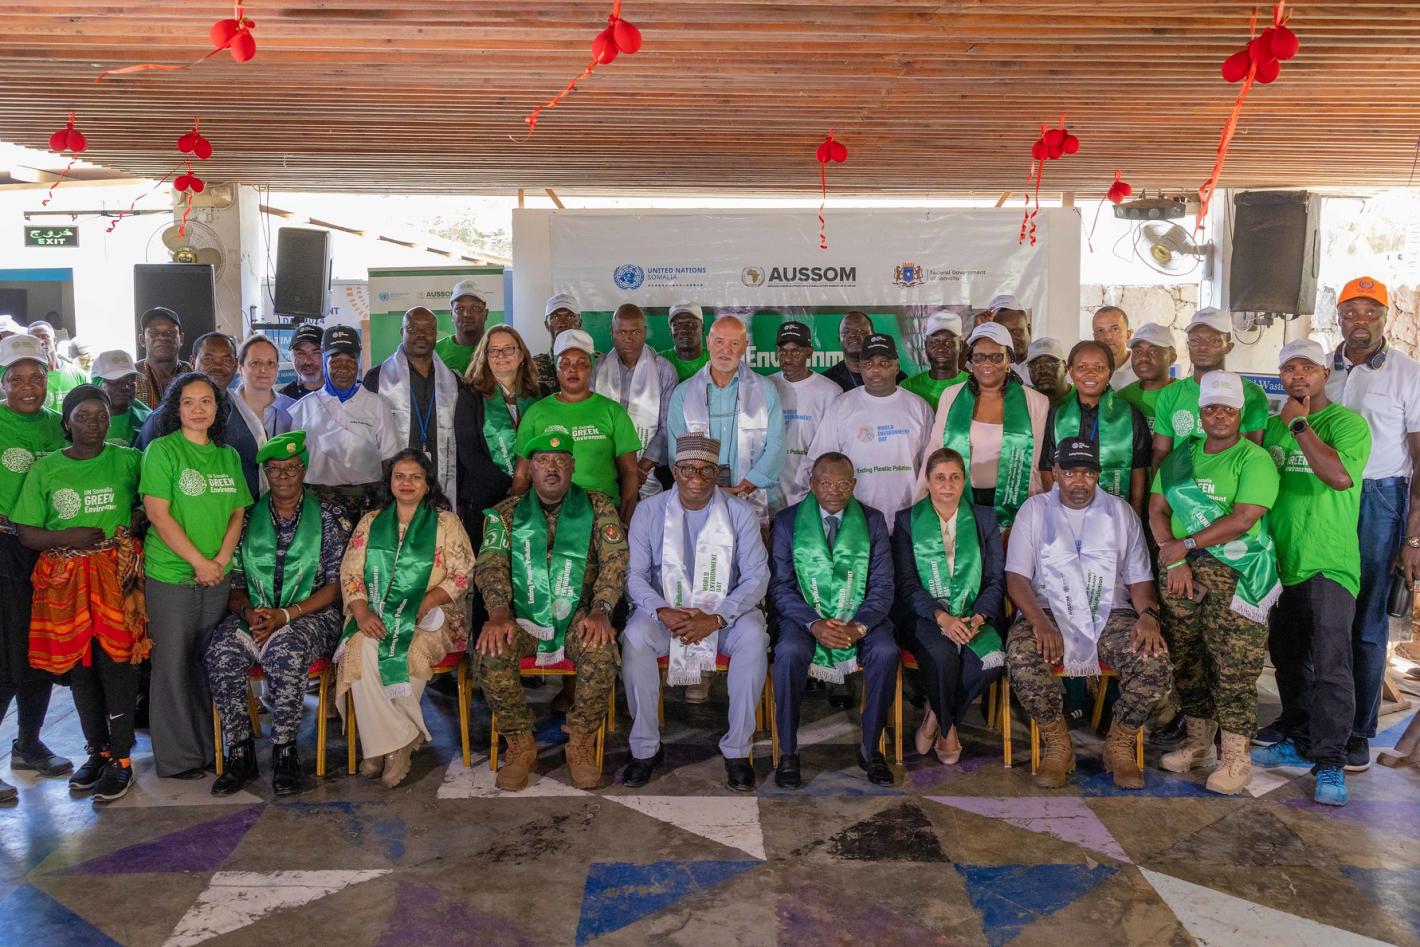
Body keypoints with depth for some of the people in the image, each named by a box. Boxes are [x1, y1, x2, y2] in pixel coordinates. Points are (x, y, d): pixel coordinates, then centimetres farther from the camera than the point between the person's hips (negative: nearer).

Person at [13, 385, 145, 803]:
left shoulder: (128, 460, 3)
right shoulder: (45, 469, 7)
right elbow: (27, 533, 6)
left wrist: (135, 523, -4)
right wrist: (67, 537, -11)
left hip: (116, 576, -2)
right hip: (65, 580, 2)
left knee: (116, 664, -4)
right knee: (79, 666, 8)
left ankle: (120, 758, 6)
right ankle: (96, 750, 23)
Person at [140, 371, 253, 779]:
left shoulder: (228, 456, 11)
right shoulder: (161, 451, -5)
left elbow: (237, 513, 10)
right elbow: (157, 513, -11)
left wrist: (221, 559, -5)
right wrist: (199, 562, -13)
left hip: (217, 576, 4)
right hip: (171, 574, -4)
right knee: (173, 664, 2)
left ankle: (209, 748, 21)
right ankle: (178, 757, 12)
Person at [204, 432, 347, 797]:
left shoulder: (325, 519, 5)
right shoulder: (249, 519, 13)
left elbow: (334, 585, -2)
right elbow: (233, 581, 10)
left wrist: (286, 615, -13)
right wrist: (247, 612, -12)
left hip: (310, 615, -3)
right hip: (253, 614, 3)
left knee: (285, 652, -35)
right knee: (221, 654, -27)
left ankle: (285, 753, -20)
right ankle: (240, 753, -15)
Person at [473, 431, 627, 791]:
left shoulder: (597, 507, 6)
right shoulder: (507, 513, 9)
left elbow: (614, 560, -5)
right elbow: (491, 563, -4)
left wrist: (600, 610, -22)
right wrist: (499, 613, -23)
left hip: (578, 616, -1)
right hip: (523, 617, 1)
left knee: (602, 653, -32)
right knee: (491, 654, -29)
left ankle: (581, 744, -9)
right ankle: (521, 745, -8)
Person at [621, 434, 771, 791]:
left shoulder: (739, 513, -3)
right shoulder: (649, 511, -2)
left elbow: (756, 577, -8)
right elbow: (635, 574, -3)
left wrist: (715, 620, -22)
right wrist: (663, 612, -23)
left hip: (725, 612, 0)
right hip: (664, 611, 0)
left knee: (753, 637, -32)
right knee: (634, 637, -31)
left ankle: (737, 749, -17)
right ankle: (646, 749, -15)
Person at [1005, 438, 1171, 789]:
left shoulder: (1120, 512, 14)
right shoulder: (1035, 510, 8)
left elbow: (1140, 577, 11)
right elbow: (1017, 577, 0)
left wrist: (1148, 615, -12)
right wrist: (1039, 623, -19)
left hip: (1110, 614, 2)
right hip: (1048, 612, -1)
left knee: (1154, 661, -28)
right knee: (1021, 657, -34)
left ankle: (1120, 745, -2)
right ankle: (1057, 744, -9)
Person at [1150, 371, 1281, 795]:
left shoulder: (1254, 460, -2)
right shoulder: (1181, 455, 15)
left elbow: (1242, 520, -13)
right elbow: (1157, 509, 9)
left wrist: (1185, 545, -11)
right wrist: (1174, 560, -4)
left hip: (1235, 573, -5)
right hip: (1182, 572, 5)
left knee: (1233, 667, -7)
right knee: (1186, 660, 9)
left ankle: (1236, 757, 3)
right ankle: (1198, 744, 24)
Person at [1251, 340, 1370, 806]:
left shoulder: (1347, 423, -8)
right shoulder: (1275, 425, 13)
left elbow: (1340, 475, -26)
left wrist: (1299, 425, -19)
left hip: (1329, 564, -7)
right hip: (1282, 562, 7)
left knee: (1330, 665, -9)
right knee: (1288, 658, 15)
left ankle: (1330, 763, -2)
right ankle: (1299, 742, 29)